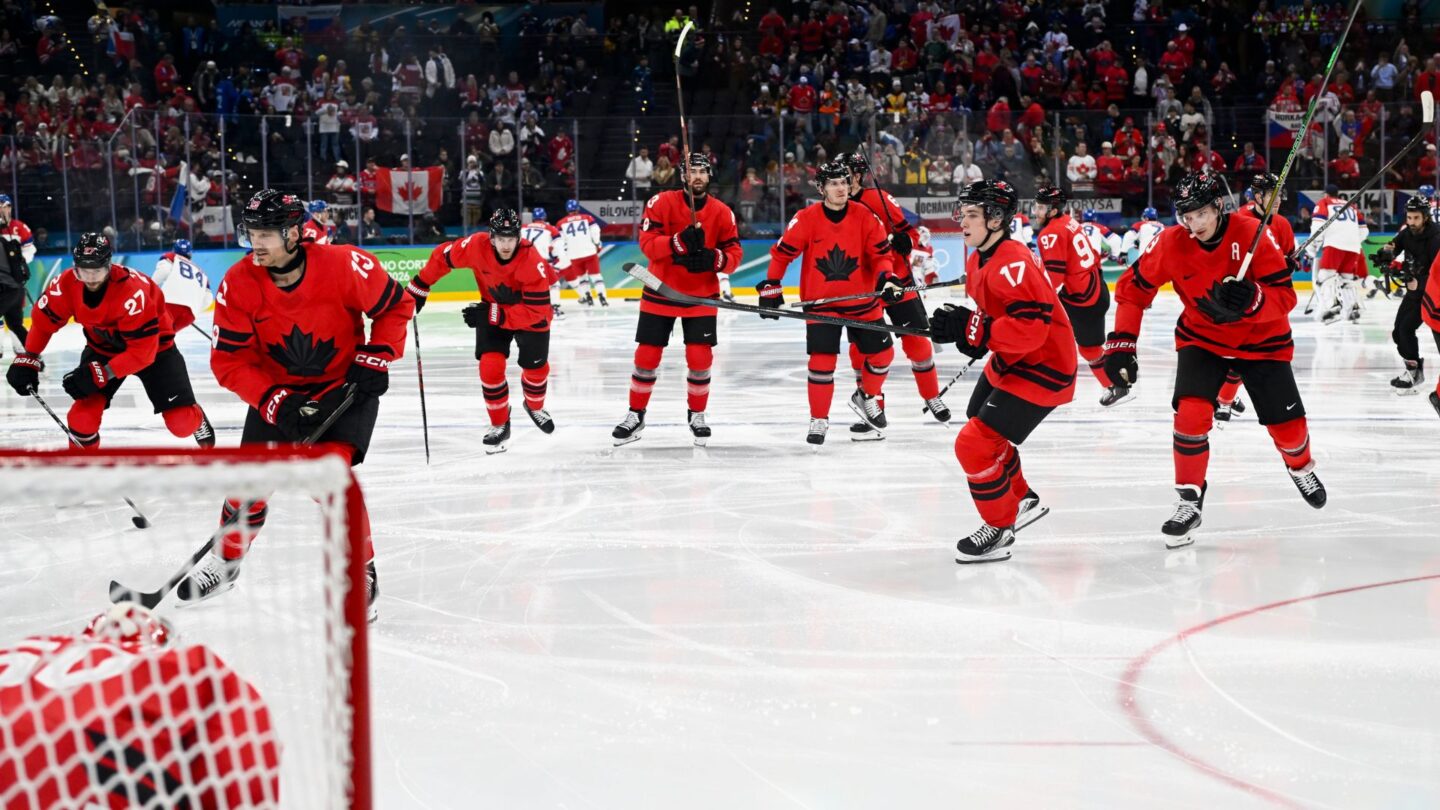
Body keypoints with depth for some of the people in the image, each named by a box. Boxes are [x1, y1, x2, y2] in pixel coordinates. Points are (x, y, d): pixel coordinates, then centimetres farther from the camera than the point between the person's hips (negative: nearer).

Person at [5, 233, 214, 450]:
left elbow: (143, 352, -34)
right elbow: (43, 320, -4)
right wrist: (27, 361, -7)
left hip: (153, 344, -4)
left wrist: (100, 374, -36)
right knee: (83, 414, -15)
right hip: (103, 347, 4)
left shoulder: (132, 290, -37)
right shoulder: (66, 284, -24)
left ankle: (207, 441, 26)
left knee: (182, 421, -10)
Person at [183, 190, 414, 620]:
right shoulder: (239, 283, -19)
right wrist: (275, 402, -26)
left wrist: (376, 358, -16)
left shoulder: (345, 265, -25)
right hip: (277, 390, 3)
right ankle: (224, 563, 29)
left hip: (345, 385, -3)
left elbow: (396, 305, -8)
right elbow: (229, 360, -15)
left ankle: (361, 575, -7)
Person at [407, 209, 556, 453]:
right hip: (492, 310, 2)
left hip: (530, 311, -1)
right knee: (490, 367, -13)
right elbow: (442, 257, -11)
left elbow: (536, 311, -35)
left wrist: (492, 314, -38)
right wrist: (418, 288, -7)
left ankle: (535, 406, 40)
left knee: (536, 367, 5)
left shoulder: (532, 262, -36)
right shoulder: (476, 246, -29)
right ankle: (499, 425, 5)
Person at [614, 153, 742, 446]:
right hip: (660, 292, -1)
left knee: (700, 358, -4)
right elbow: (647, 243, -17)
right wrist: (679, 242, -32)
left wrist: (714, 259, -24)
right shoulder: (662, 202, -8)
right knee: (647, 356, 3)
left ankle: (696, 414, 16)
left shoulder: (722, 213, -2)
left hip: (701, 296, 1)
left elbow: (734, 254, -3)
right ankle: (635, 415, 17)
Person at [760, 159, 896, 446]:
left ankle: (867, 398, 34)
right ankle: (819, 420, 3)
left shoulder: (865, 217, -8)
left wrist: (886, 275, -22)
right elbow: (782, 253, -5)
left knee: (881, 352, 7)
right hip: (820, 302, -3)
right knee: (822, 359, -11)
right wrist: (771, 288, -9)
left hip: (861, 300, 3)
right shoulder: (806, 219, -12)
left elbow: (881, 252, -4)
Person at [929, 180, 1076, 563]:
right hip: (1007, 362, 11)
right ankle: (1022, 500, 48)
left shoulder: (1013, 264, -28)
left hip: (1042, 369, -11)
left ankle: (1000, 528, 2)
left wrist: (971, 328, -33)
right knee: (981, 425, 28)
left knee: (975, 444, -16)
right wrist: (965, 332, -1)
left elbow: (1029, 328, -35)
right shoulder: (978, 259, 5)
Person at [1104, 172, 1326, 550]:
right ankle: (1189, 500, -6)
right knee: (1191, 413, -21)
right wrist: (1120, 344, -14)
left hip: (1260, 340, -1)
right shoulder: (1171, 243, -18)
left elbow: (1285, 298, -24)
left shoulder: (1253, 235, -25)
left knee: (1287, 425, 4)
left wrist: (1252, 300, -45)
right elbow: (1132, 289, -7)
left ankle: (1301, 467, 40)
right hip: (1201, 338, 1)